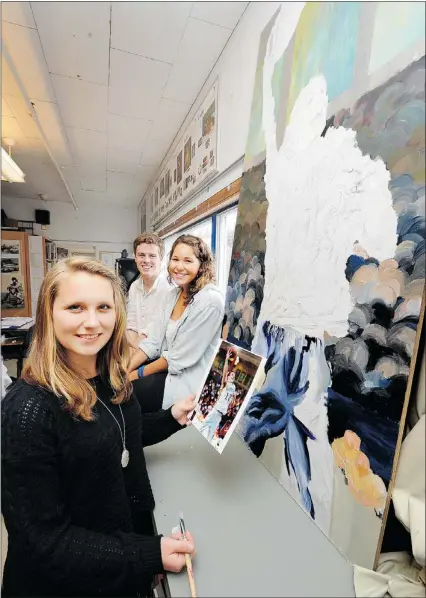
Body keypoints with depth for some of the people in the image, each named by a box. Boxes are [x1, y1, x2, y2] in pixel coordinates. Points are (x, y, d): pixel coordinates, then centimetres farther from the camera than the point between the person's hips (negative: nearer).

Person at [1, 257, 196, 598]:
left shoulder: (112, 377, -10)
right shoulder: (28, 410, -31)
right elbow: (42, 540, -24)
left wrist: (172, 418, -6)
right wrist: (150, 554, -26)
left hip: (133, 529, 6)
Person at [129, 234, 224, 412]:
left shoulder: (210, 300, -23)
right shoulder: (175, 293, 4)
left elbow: (180, 358, -21)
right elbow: (153, 340, 2)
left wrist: (137, 374, -11)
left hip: (189, 380, -7)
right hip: (167, 366, 7)